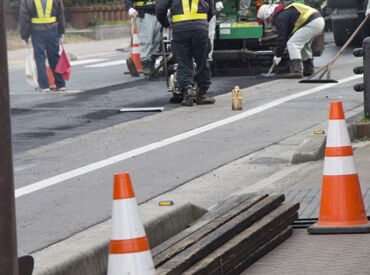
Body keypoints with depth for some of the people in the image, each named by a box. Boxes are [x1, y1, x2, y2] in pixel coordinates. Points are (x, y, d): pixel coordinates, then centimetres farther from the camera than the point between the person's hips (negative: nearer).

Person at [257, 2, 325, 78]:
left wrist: (278, 55, 3)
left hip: (311, 23, -10)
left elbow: (282, 37, -6)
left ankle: (297, 70, -22)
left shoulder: (280, 17, -6)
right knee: (303, 45, 26)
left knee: (292, 44, -12)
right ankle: (308, 69, 29)